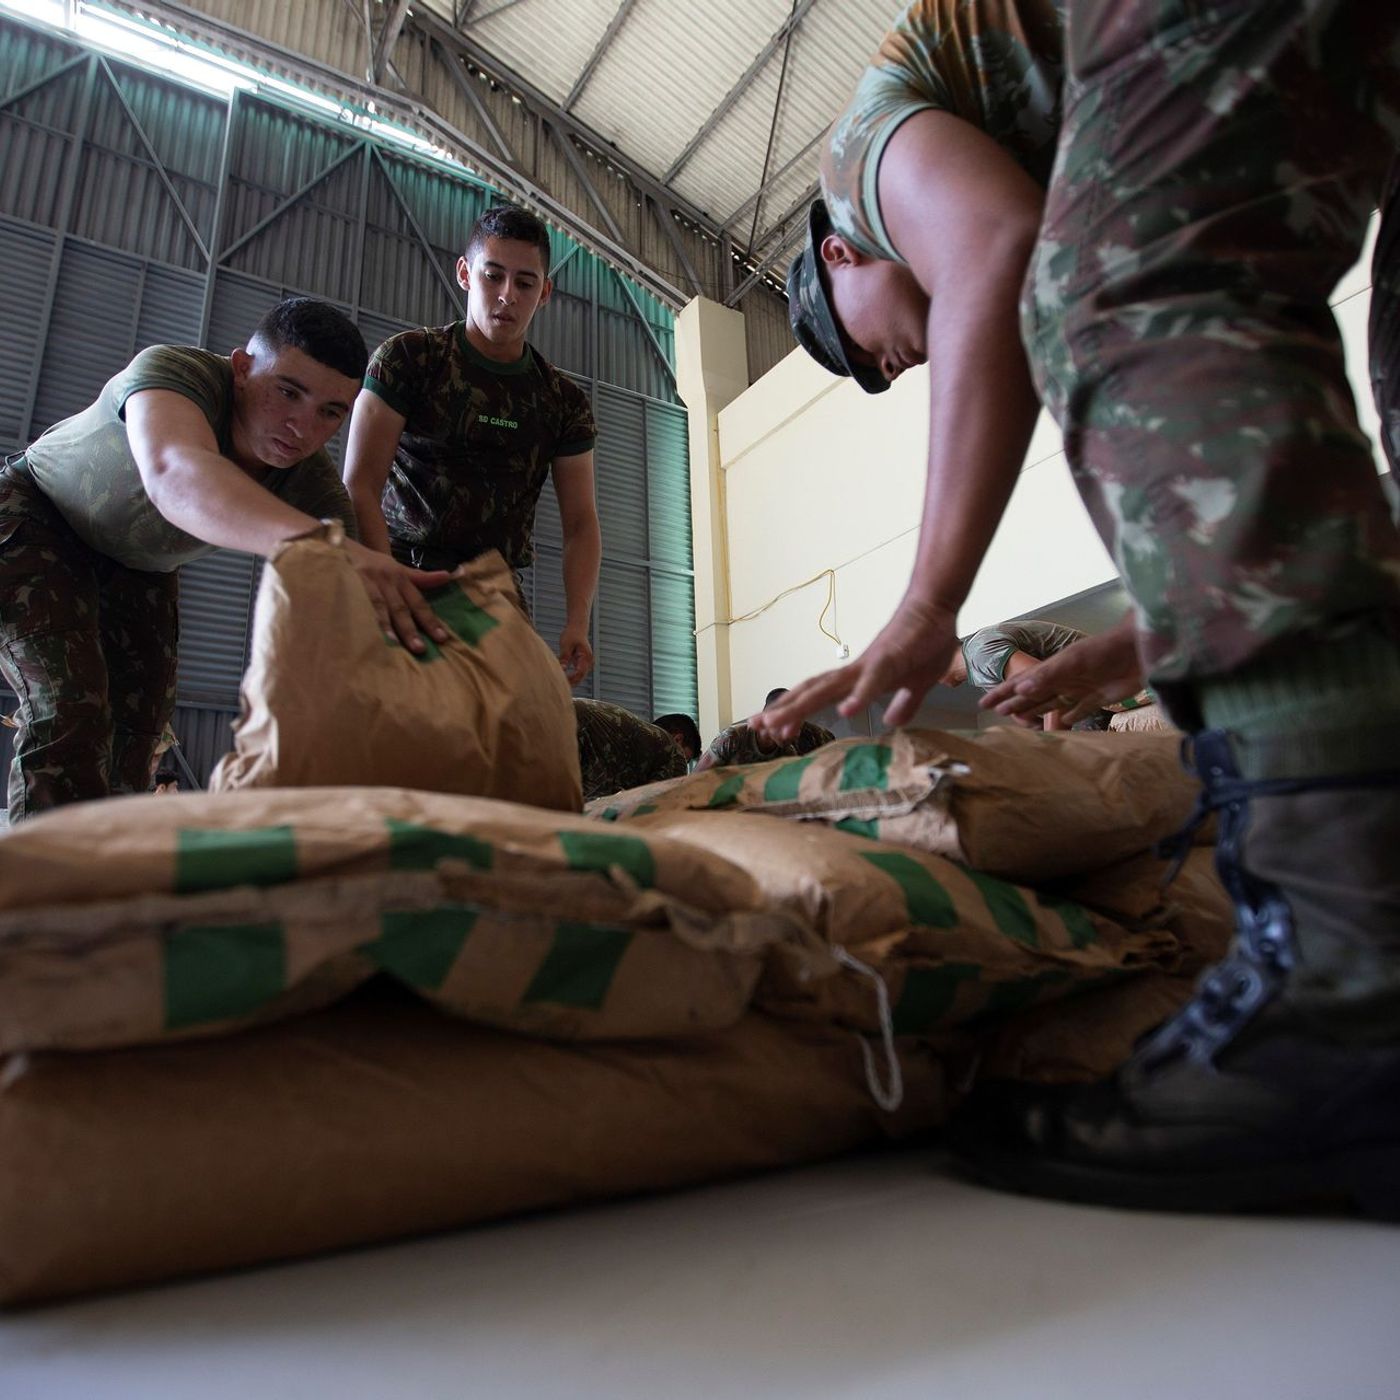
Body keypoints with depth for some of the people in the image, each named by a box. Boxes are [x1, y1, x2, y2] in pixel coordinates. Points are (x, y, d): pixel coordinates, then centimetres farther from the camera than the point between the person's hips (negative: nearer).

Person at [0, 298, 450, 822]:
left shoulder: (312, 485, -25)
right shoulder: (172, 369, -36)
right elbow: (177, 474, -60)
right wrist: (320, 544, -78)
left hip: (140, 567, 4)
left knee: (138, 725, 2)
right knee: (70, 709, -21)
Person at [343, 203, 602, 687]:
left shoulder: (565, 401, 9)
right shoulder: (407, 358, -1)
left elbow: (580, 524, 6)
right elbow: (359, 487, -9)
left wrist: (576, 624, -11)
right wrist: (394, 591, -24)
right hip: (399, 578, -2)